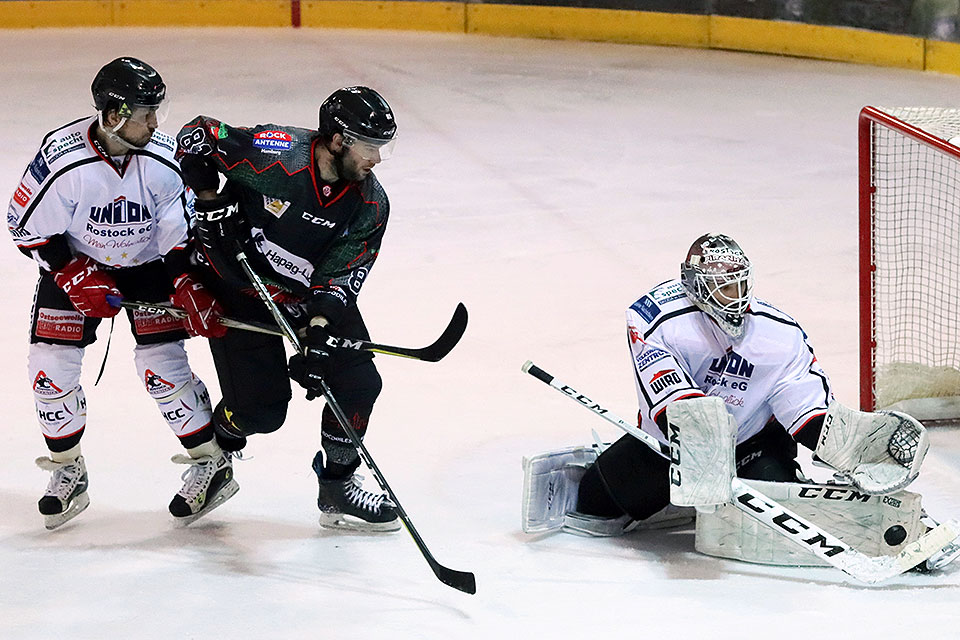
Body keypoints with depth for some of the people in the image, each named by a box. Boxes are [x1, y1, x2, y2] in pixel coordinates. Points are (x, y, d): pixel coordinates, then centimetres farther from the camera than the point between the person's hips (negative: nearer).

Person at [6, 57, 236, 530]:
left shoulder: (163, 159, -22)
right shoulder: (62, 159, -29)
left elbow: (182, 233, -11)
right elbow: (29, 228, -17)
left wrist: (188, 287, -24)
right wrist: (75, 277, -22)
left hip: (148, 265, 0)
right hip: (74, 264, 0)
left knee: (162, 365, -10)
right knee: (51, 365, -5)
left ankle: (211, 464, 6)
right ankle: (67, 471, 15)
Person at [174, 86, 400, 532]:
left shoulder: (370, 206, -14)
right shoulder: (272, 154, -29)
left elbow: (340, 278, -16)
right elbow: (195, 135, -16)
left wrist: (317, 331, -30)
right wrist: (211, 201, -20)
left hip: (312, 293, 5)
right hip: (236, 283, -5)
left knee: (357, 381, -8)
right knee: (260, 408, -8)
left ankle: (337, 487, 12)